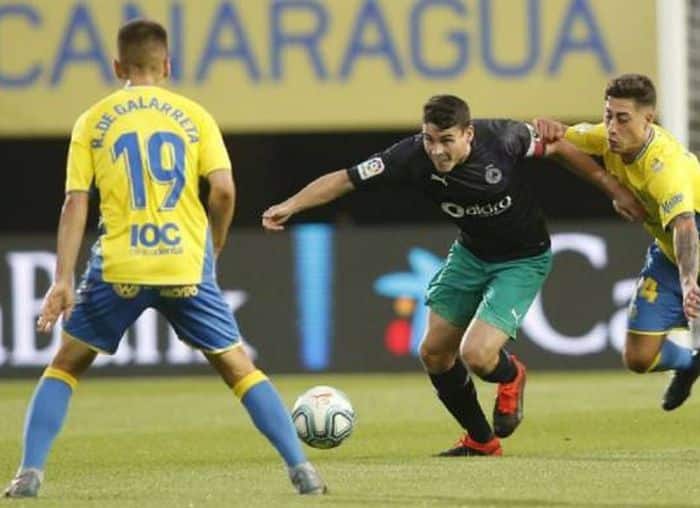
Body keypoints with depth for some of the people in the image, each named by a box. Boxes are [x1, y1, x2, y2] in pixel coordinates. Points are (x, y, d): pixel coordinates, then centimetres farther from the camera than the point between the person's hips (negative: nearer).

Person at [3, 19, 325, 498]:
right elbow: (224, 190, -3)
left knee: (66, 365, 15)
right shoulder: (193, 116, 7)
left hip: (118, 267, 0)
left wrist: (63, 280, -2)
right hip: (186, 265, 0)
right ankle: (302, 469, 3)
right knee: (239, 367, 11)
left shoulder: (92, 122, 7)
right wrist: (213, 248, 13)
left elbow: (75, 202, 0)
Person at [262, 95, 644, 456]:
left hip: (523, 260, -5)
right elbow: (346, 179, -20)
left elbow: (557, 147, -11)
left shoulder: (502, 139, -29)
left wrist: (615, 190, -7)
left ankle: (511, 377, 19)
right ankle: (480, 439, 30)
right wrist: (290, 205, -33)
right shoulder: (413, 157, -23)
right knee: (434, 354, 7)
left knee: (476, 356, -20)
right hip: (470, 253, 5)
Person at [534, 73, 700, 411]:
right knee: (638, 358, 3)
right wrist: (552, 130, -24)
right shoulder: (610, 139, -15)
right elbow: (562, 140, 2)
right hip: (667, 255, 6)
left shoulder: (665, 165, -38)